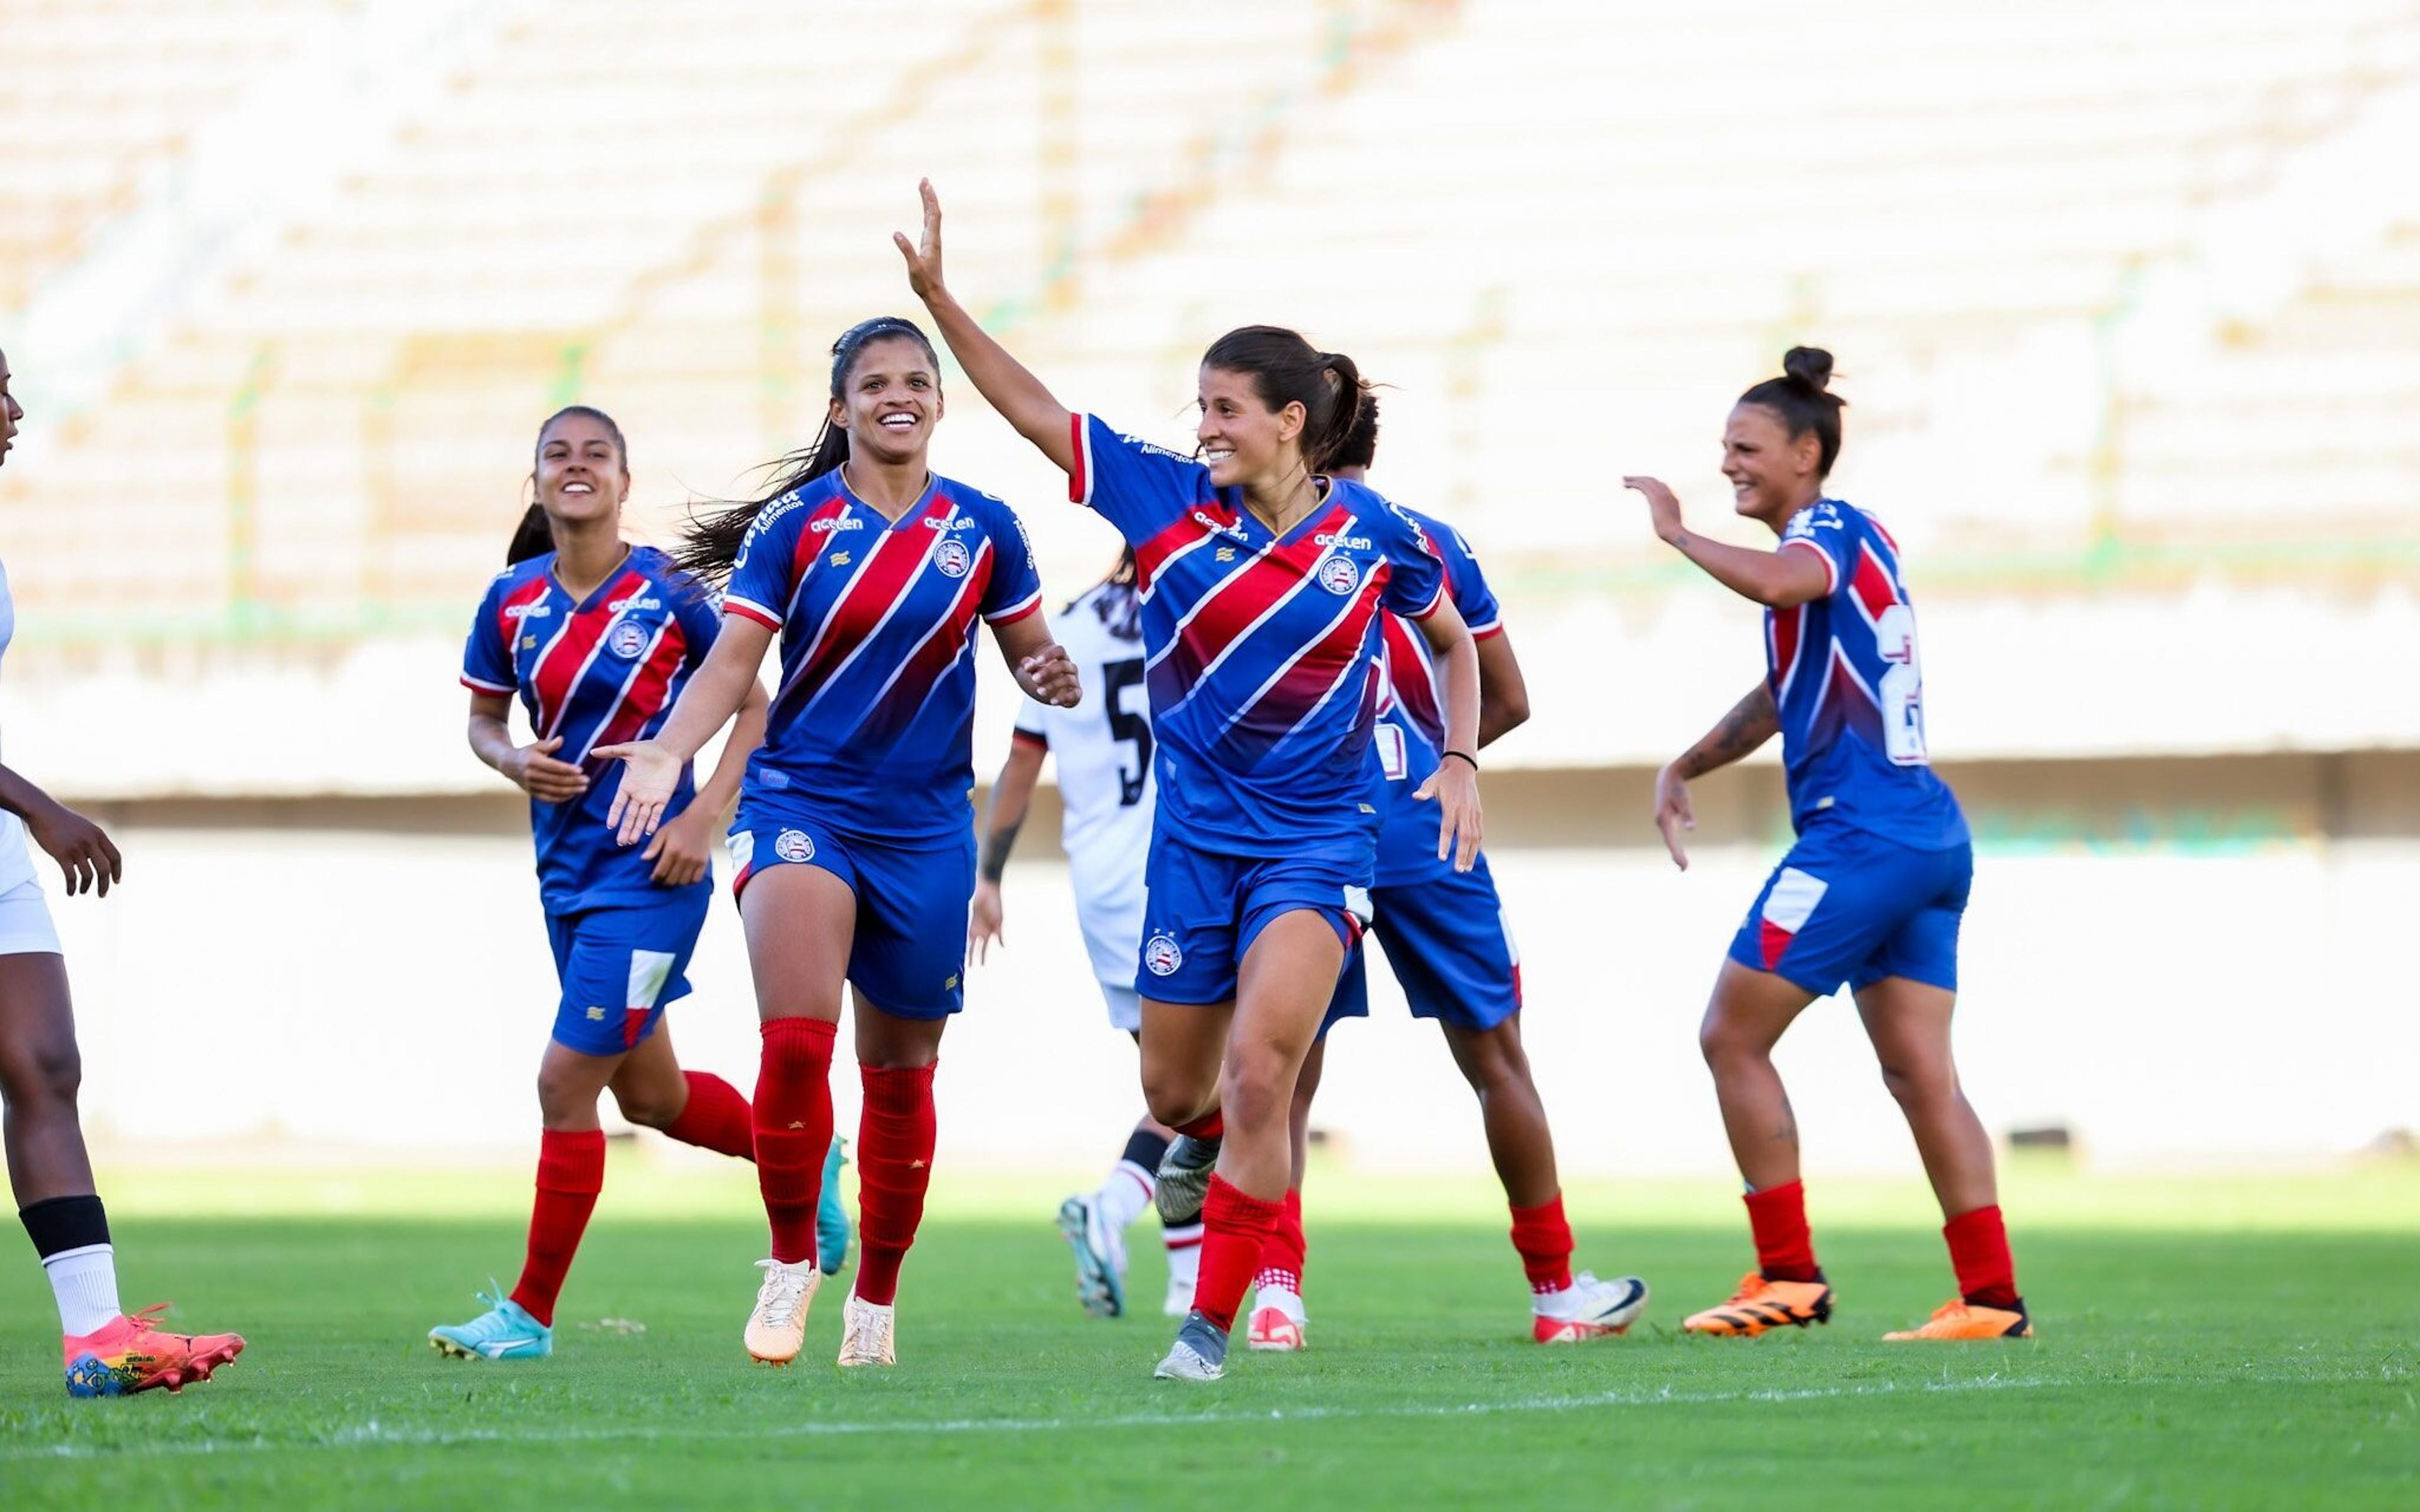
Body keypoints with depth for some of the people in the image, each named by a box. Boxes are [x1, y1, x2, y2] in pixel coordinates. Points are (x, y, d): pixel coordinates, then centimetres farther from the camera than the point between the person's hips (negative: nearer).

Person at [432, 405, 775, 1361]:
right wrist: (515, 763, -8)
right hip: (566, 870, 6)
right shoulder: (512, 600, 2)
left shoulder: (668, 595, -11)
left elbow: (753, 706, -2)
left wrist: (704, 816, -13)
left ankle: (531, 1313, -1)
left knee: (567, 1082, -10)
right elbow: (483, 719, 14)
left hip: (649, 870, -6)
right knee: (650, 1095, 17)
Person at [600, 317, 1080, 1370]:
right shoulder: (793, 524, -4)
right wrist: (670, 749, -28)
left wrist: (1054, 677, -13)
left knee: (901, 1075, 9)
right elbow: (732, 658, -10)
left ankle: (877, 1296, 26)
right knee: (795, 1038, -22)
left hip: (926, 827, 2)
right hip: (801, 803, -2)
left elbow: (1032, 652, 11)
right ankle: (791, 1257, -2)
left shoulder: (982, 529, 3)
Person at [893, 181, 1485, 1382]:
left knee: (1256, 1076, -20)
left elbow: (1453, 641, 11)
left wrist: (1460, 764, -1)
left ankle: (1211, 1326, -12)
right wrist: (938, 296, -9)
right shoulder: (1171, 501, -3)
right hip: (1191, 837, 3)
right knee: (1174, 1093, 9)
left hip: (1314, 844, -3)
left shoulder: (1375, 537, -6)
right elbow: (1035, 410, -2)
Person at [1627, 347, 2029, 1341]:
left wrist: (1678, 534, -19)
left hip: (1858, 837, -10)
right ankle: (1991, 1296, 0)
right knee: (1920, 1073, 5)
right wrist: (1686, 766, 26)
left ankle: (1790, 1276, -1)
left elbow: (1778, 583, -33)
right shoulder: (1849, 542, 21)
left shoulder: (1832, 530, -8)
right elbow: (1789, 691, 32)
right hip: (1930, 839, 10)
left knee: (1732, 1036, -2)